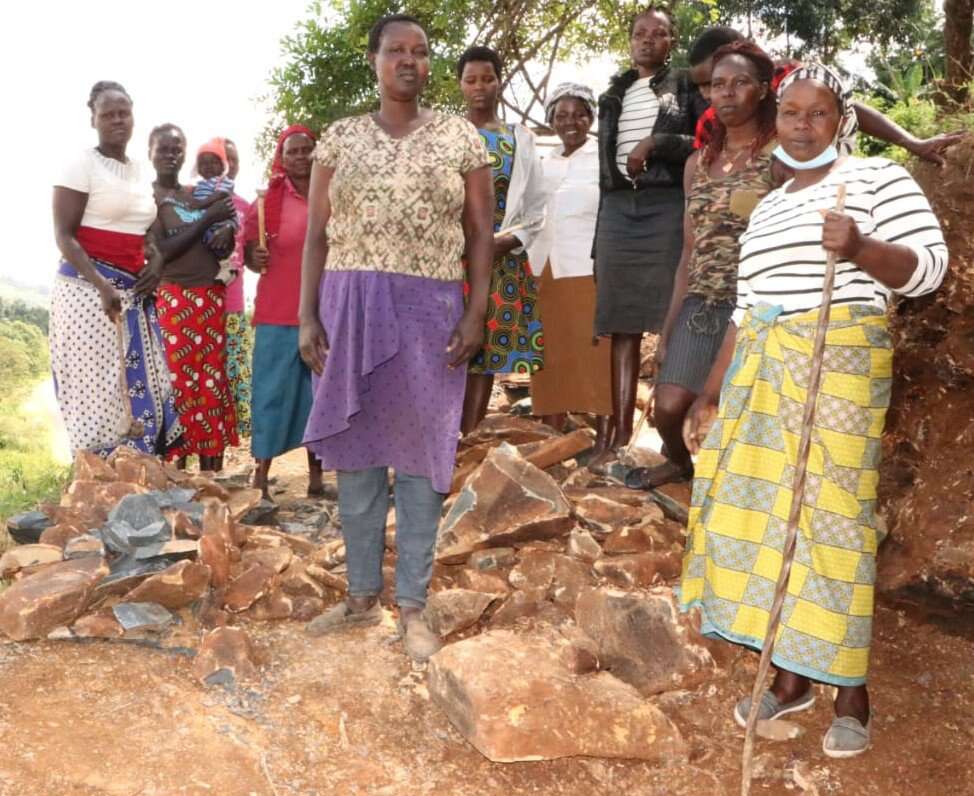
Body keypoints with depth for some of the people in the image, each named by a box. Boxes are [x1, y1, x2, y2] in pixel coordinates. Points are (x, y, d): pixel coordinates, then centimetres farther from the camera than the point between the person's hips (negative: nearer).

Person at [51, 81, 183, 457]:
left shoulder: (143, 172, 15)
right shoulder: (82, 165, -5)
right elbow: (64, 236, -10)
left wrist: (157, 260, 1)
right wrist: (102, 286, -23)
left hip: (133, 292, 7)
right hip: (88, 289, -7)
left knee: (139, 385, 4)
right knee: (97, 388, -6)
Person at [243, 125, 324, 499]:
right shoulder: (267, 199, 2)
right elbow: (248, 251, 5)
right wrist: (255, 258, -16)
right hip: (278, 313, -2)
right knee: (273, 391, 0)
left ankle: (316, 474, 20)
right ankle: (261, 474, 8)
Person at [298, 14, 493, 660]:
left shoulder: (460, 136, 6)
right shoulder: (340, 137, 9)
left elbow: (481, 232, 4)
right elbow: (317, 234, 7)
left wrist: (476, 313, -6)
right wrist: (308, 315, -2)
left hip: (429, 310, -2)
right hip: (350, 305, 2)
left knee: (420, 456, 1)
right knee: (356, 451, 7)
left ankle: (412, 604, 12)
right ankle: (362, 595, 21)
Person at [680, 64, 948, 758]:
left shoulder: (877, 176, 2)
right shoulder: (766, 208, 19)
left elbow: (929, 265, -8)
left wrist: (861, 248, -27)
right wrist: (711, 394, 13)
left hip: (840, 363, -6)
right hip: (762, 371, 6)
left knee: (830, 515, -6)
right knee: (762, 508, 5)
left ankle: (851, 689, 11)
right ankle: (792, 674, 20)